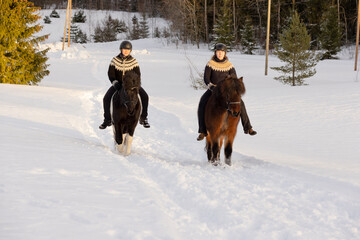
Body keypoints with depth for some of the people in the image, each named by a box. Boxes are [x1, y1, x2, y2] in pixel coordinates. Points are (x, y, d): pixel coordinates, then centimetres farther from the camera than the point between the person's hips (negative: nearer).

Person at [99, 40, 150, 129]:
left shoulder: (133, 61, -5)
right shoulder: (115, 60, -5)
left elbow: (137, 75, -4)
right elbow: (110, 73, -5)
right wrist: (114, 82, -22)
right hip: (118, 84, 0)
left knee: (144, 96, -22)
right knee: (106, 98, -22)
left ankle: (143, 118, -5)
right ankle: (107, 120, -4)